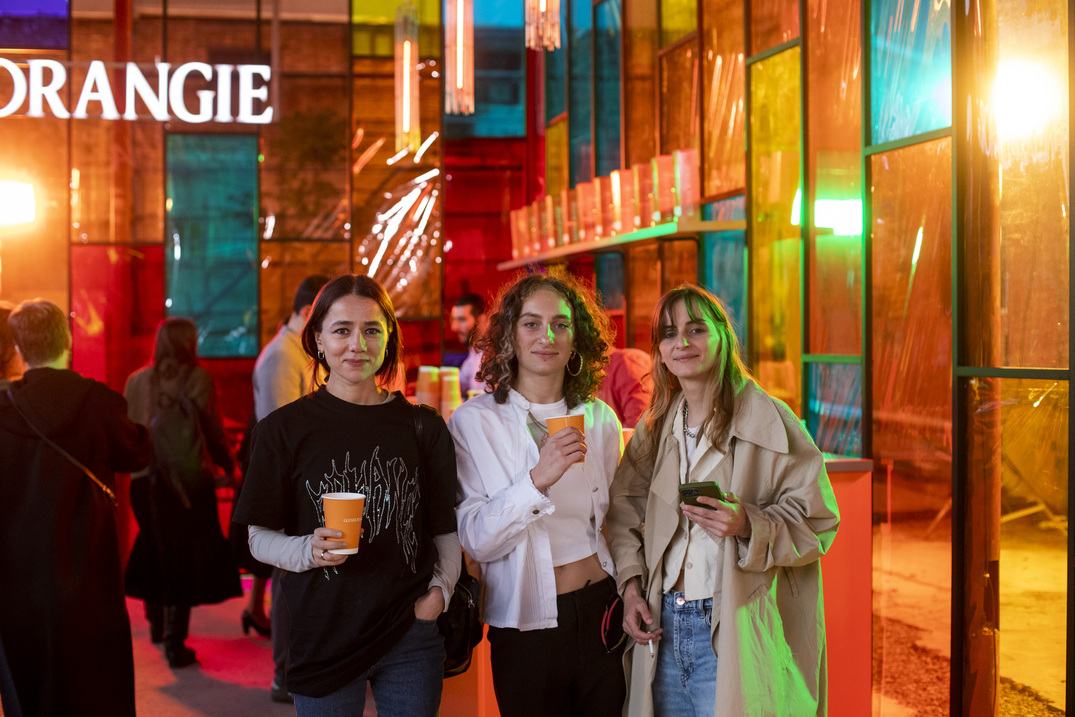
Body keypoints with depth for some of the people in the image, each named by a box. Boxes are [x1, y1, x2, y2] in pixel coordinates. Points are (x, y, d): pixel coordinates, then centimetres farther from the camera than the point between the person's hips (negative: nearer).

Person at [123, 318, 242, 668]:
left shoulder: (137, 380, 4)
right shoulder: (198, 378, -6)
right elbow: (213, 430, -4)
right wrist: (227, 465, 11)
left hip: (146, 479, 4)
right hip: (188, 479, -4)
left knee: (154, 550, 23)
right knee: (185, 559, 5)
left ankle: (156, 625, 37)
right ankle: (175, 644, 5)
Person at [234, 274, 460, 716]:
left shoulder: (423, 427, 4)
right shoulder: (285, 428, -3)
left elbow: (446, 529, 10)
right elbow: (260, 538, 0)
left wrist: (441, 589, -6)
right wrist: (309, 550, -19)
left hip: (411, 635, 2)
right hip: (324, 641, -1)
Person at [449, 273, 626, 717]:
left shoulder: (600, 420, 5)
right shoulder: (474, 422, -7)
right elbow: (476, 540, -14)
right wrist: (537, 479, -27)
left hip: (602, 614, 3)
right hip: (526, 628, -3)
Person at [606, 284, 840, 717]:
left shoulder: (768, 420, -7)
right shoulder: (656, 427, 10)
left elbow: (818, 521, -7)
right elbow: (625, 508, 16)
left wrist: (748, 525, -23)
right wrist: (631, 585, 3)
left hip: (732, 631, -4)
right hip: (663, 627, 5)